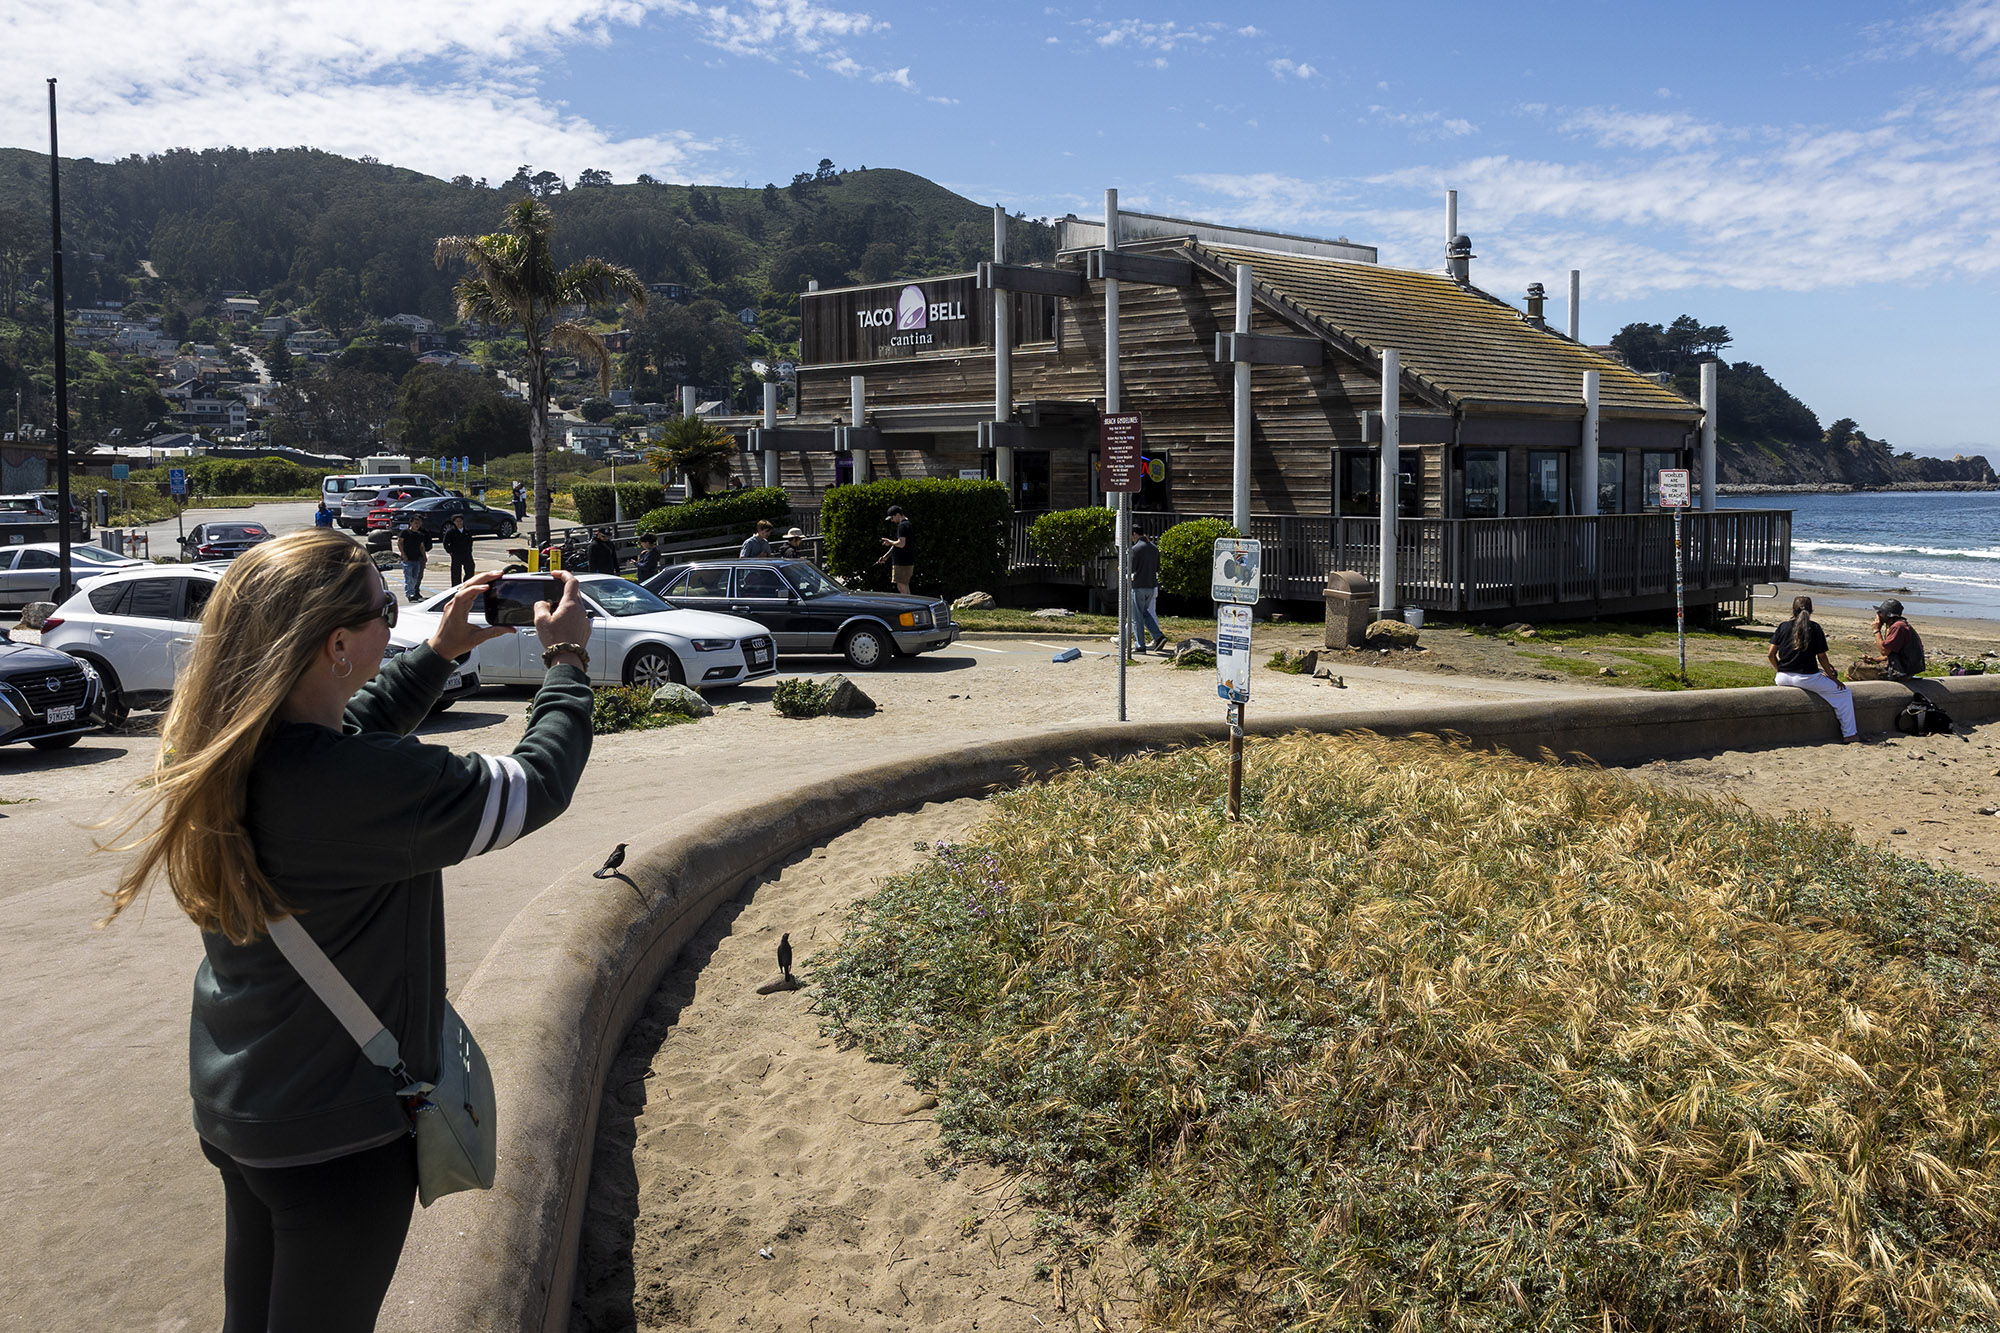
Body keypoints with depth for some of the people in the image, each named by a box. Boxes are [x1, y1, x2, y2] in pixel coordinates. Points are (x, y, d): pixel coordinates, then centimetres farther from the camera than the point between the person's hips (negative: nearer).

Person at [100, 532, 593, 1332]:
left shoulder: (216, 751, -7)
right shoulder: (362, 785, -31)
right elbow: (536, 786, -19)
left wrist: (437, 654, 15)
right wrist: (566, 659, -4)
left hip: (232, 1108, 8)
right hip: (336, 1135, -7)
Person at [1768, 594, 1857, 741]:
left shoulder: (1783, 627, 6)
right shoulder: (1815, 628, -3)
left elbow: (1771, 654, 4)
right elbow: (1821, 657, -1)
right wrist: (1832, 677, 9)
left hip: (1782, 678, 5)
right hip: (1806, 678, -5)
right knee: (1844, 692, 8)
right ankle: (1848, 734, 6)